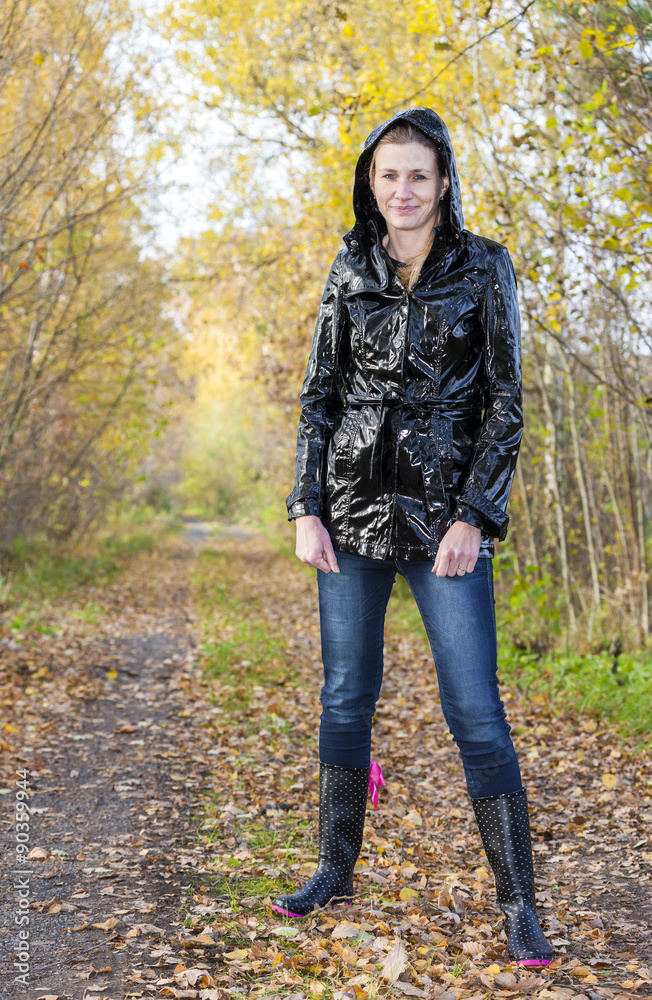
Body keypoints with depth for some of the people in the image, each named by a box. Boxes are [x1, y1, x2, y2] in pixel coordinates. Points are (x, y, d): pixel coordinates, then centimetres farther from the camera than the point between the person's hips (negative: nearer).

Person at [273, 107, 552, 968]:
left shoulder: (483, 268, 1)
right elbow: (319, 395, 9)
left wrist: (474, 515, -12)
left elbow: (505, 401, -3)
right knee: (345, 695, 9)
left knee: (475, 710, -6)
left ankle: (519, 903, 4)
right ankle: (336, 869, 24)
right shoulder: (351, 271, 9)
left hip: (446, 512, -3)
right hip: (355, 506, 3)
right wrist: (306, 509, 0)